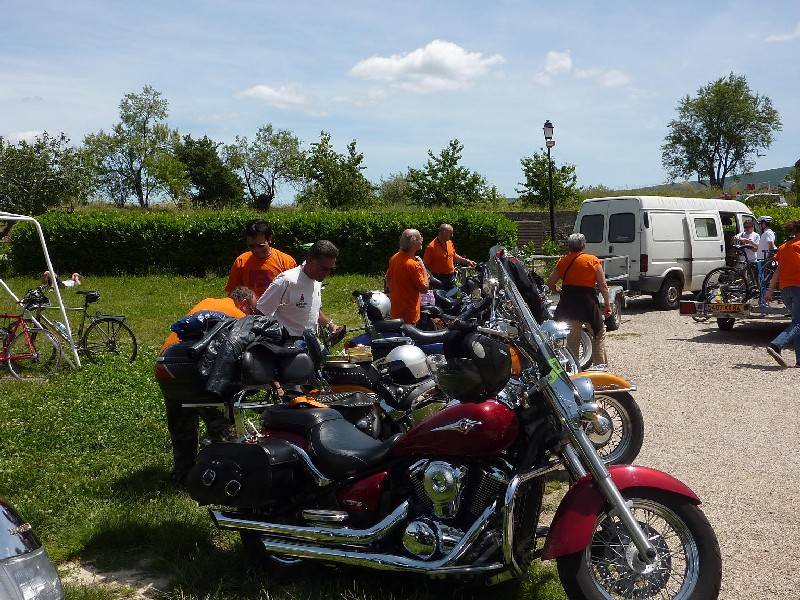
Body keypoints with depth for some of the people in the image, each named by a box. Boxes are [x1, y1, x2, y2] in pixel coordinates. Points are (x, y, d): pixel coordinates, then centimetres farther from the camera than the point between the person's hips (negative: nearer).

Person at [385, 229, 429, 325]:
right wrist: (423, 266, -13)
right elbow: (424, 289, -18)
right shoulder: (413, 265, -25)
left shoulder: (394, 258, 1)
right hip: (408, 313, -9)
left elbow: (388, 278, 13)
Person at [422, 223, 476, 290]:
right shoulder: (431, 247, -16)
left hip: (451, 277, 7)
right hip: (439, 278, -7)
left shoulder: (450, 243, 7)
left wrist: (467, 261, 15)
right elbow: (426, 265, -15)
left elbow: (454, 256, 22)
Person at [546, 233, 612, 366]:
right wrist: (608, 305, 2)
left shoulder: (562, 262, 6)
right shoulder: (593, 261, -1)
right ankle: (600, 366, 10)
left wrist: (559, 290, 22)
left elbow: (550, 283, 5)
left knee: (572, 338, 11)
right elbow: (603, 285, -4)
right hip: (587, 301, -3)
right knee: (599, 334, 11)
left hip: (568, 303, 3)